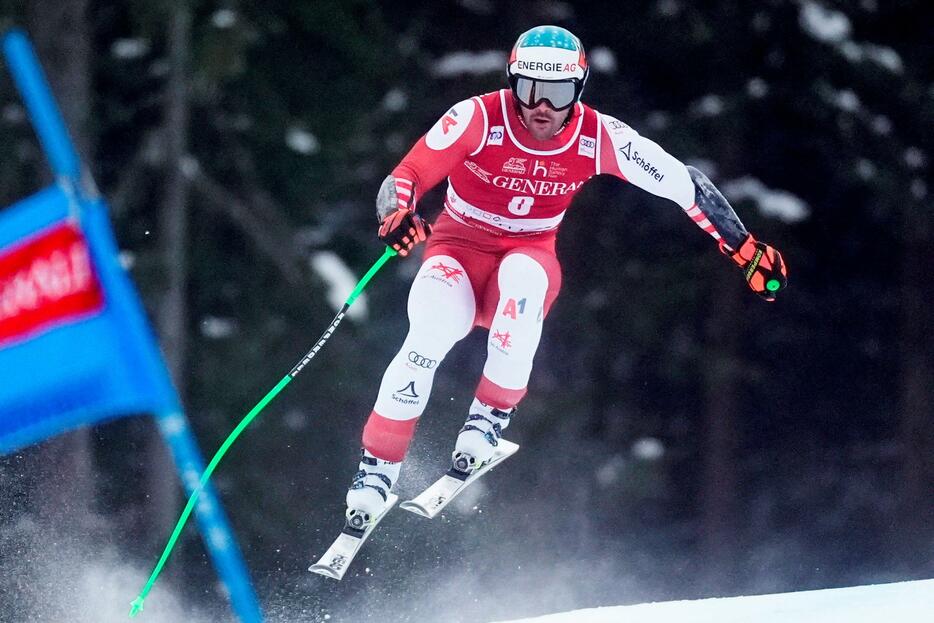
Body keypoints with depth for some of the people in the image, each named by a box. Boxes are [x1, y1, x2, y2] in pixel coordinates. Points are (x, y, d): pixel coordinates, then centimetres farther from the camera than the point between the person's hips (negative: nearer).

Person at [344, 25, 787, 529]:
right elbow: (406, 178, -21)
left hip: (533, 256, 1)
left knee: (521, 276, -37)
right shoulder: (478, 120, -20)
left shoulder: (599, 138, -14)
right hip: (459, 249, -1)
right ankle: (377, 468, -16)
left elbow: (683, 184, -4)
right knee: (428, 340, -30)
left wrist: (745, 249, -2)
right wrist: (397, 217, -44)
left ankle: (491, 417, -28)